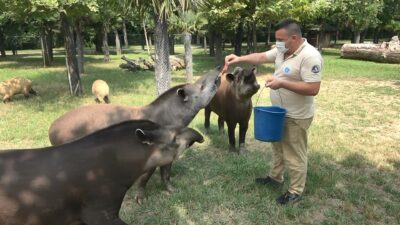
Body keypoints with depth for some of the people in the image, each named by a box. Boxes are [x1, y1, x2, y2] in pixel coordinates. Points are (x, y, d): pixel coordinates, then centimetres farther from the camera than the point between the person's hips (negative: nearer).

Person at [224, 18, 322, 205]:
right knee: (279, 147, 24)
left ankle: (296, 191, 23)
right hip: (279, 112, 9)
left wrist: (282, 83, -31)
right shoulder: (282, 50, 1)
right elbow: (261, 57, 11)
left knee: (294, 154, 5)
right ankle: (275, 177, 44)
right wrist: (239, 59, -2)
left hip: (296, 117, -9)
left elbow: (313, 89, -30)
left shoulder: (310, 56, -26)